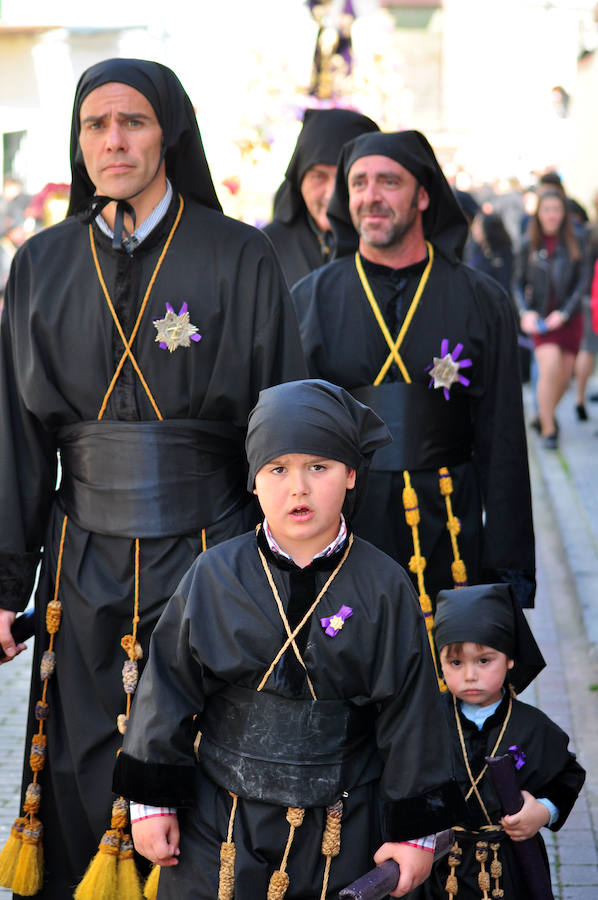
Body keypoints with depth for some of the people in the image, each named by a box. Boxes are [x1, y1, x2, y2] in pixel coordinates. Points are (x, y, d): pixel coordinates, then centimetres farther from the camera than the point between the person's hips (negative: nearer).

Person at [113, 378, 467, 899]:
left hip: (344, 835, 0)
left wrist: (415, 831, -1)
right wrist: (152, 801, 3)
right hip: (220, 826, 1)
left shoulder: (385, 589, -6)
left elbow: (410, 713, -2)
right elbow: (168, 692, 2)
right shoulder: (214, 578, -4)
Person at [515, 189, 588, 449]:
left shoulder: (574, 244, 0)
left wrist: (564, 312, -12)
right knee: (549, 367, -19)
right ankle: (548, 428, -8)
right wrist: (526, 312, -9)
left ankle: (544, 415, 34)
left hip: (569, 319, 2)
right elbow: (518, 283, 6)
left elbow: (583, 281, -2)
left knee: (564, 377, 6)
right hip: (540, 319, -2)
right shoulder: (529, 246, 0)